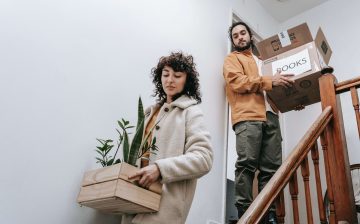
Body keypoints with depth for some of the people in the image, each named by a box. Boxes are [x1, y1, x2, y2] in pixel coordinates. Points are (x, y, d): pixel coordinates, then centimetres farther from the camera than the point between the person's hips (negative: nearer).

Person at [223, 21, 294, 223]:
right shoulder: (232, 59, 16)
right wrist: (269, 81, -12)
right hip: (248, 116, -5)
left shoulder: (262, 62, 34)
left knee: (271, 167, -4)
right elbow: (237, 82, -4)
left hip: (270, 116, 6)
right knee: (246, 164, -16)